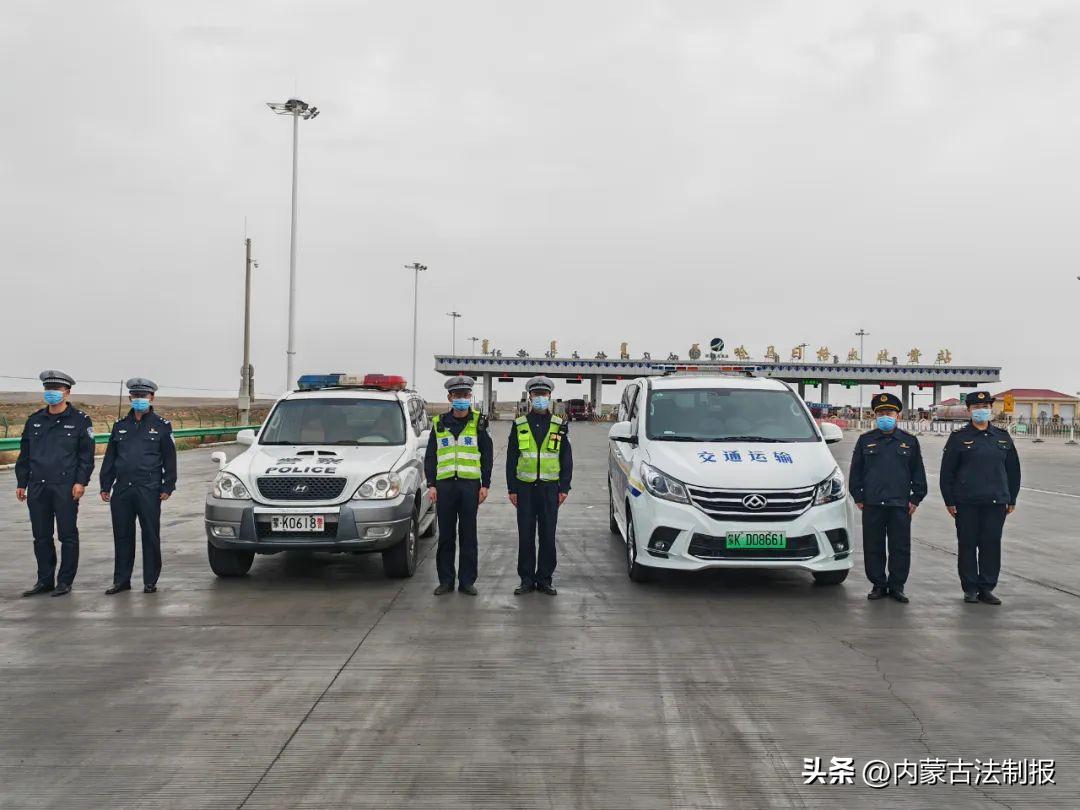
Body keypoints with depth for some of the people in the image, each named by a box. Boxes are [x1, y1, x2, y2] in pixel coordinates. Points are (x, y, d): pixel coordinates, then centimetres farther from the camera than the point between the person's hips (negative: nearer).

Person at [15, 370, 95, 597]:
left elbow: (86, 455, -3)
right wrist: (21, 483, 12)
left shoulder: (80, 420, 0)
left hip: (66, 487, -5)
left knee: (67, 536, 1)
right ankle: (45, 580, 19)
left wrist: (81, 481, -11)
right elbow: (24, 454, 17)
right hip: (37, 488, 5)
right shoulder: (34, 420, 13)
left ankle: (65, 581, 10)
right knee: (41, 537, 9)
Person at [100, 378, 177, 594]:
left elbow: (170, 459, 1)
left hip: (149, 491, -3)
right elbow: (110, 458, 15)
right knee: (122, 536, 8)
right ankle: (121, 580, 18)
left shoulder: (161, 426, 3)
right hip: (122, 491, 4)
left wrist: (168, 487, -5)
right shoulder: (120, 425, 13)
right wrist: (105, 486, 10)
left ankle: (150, 581, 10)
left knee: (150, 536, 2)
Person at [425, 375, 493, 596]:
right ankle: (446, 580, 13)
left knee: (468, 536, 3)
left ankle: (467, 581, 10)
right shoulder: (439, 423, 9)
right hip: (445, 485, 1)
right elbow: (430, 456, 10)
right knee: (445, 536, 5)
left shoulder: (478, 423, 6)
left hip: (470, 485, -1)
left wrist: (485, 484, -1)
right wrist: (431, 484, 1)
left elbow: (487, 456, 6)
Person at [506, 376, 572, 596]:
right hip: (525, 487, 0)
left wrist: (564, 488, 1)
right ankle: (526, 579, 12)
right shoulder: (519, 425, 6)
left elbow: (566, 459, 8)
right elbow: (511, 459, 7)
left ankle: (545, 579, 12)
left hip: (550, 488, 0)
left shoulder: (559, 426, 6)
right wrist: (511, 489, 1)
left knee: (548, 536, 3)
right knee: (525, 536, 3)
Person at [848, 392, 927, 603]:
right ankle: (878, 585, 15)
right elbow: (855, 472, 9)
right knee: (873, 548, 4)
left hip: (900, 505, 0)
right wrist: (858, 497, 4)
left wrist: (916, 498, 4)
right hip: (872, 505, 0)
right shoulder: (865, 440, 7)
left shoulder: (910, 442, 8)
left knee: (900, 548, 2)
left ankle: (896, 586, 13)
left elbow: (918, 473, 10)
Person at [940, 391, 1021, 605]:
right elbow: (947, 472, 0)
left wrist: (1011, 499, 11)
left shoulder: (1003, 437, 9)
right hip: (966, 504, -2)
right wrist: (949, 501, -4)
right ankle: (970, 588, 13)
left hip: (996, 502, 3)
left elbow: (1013, 469, 14)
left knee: (992, 545, 5)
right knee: (967, 545, 3)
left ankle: (987, 588, 14)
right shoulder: (959, 438, 0)